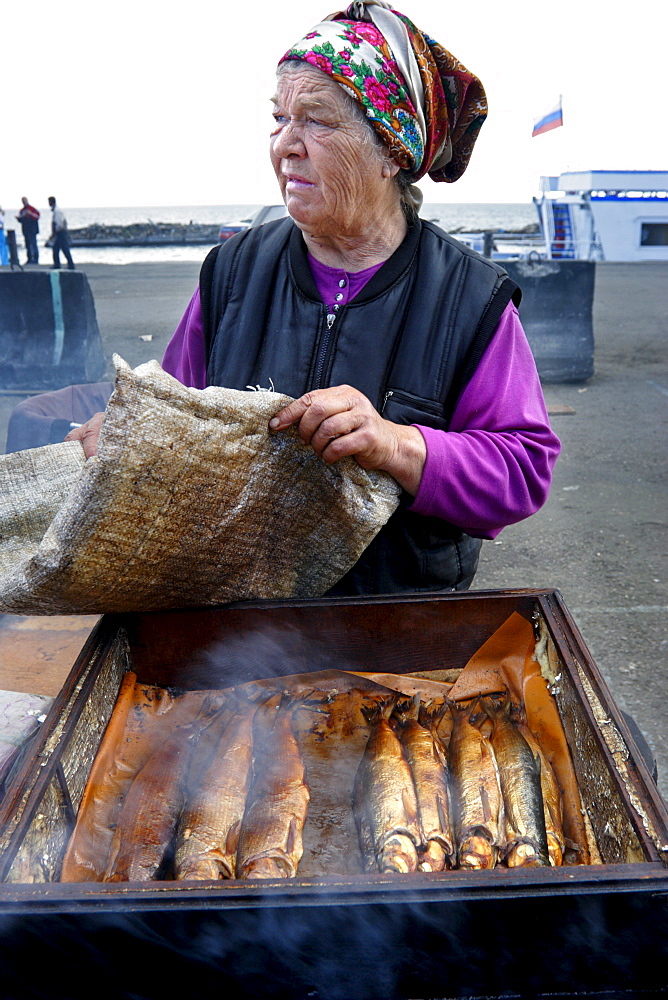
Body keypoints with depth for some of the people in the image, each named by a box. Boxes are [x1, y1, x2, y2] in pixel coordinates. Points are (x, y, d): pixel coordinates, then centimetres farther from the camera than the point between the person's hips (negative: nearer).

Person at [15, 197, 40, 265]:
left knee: (33, 244, -11)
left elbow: (37, 216, -11)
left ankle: (36, 259, -11)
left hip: (32, 230, -7)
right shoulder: (22, 210, 17)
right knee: (27, 245, 6)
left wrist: (30, 213, -23)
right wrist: (18, 218, 1)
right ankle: (29, 259, 10)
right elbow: (20, 220, 22)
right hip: (25, 230, 7)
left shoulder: (32, 208, -2)